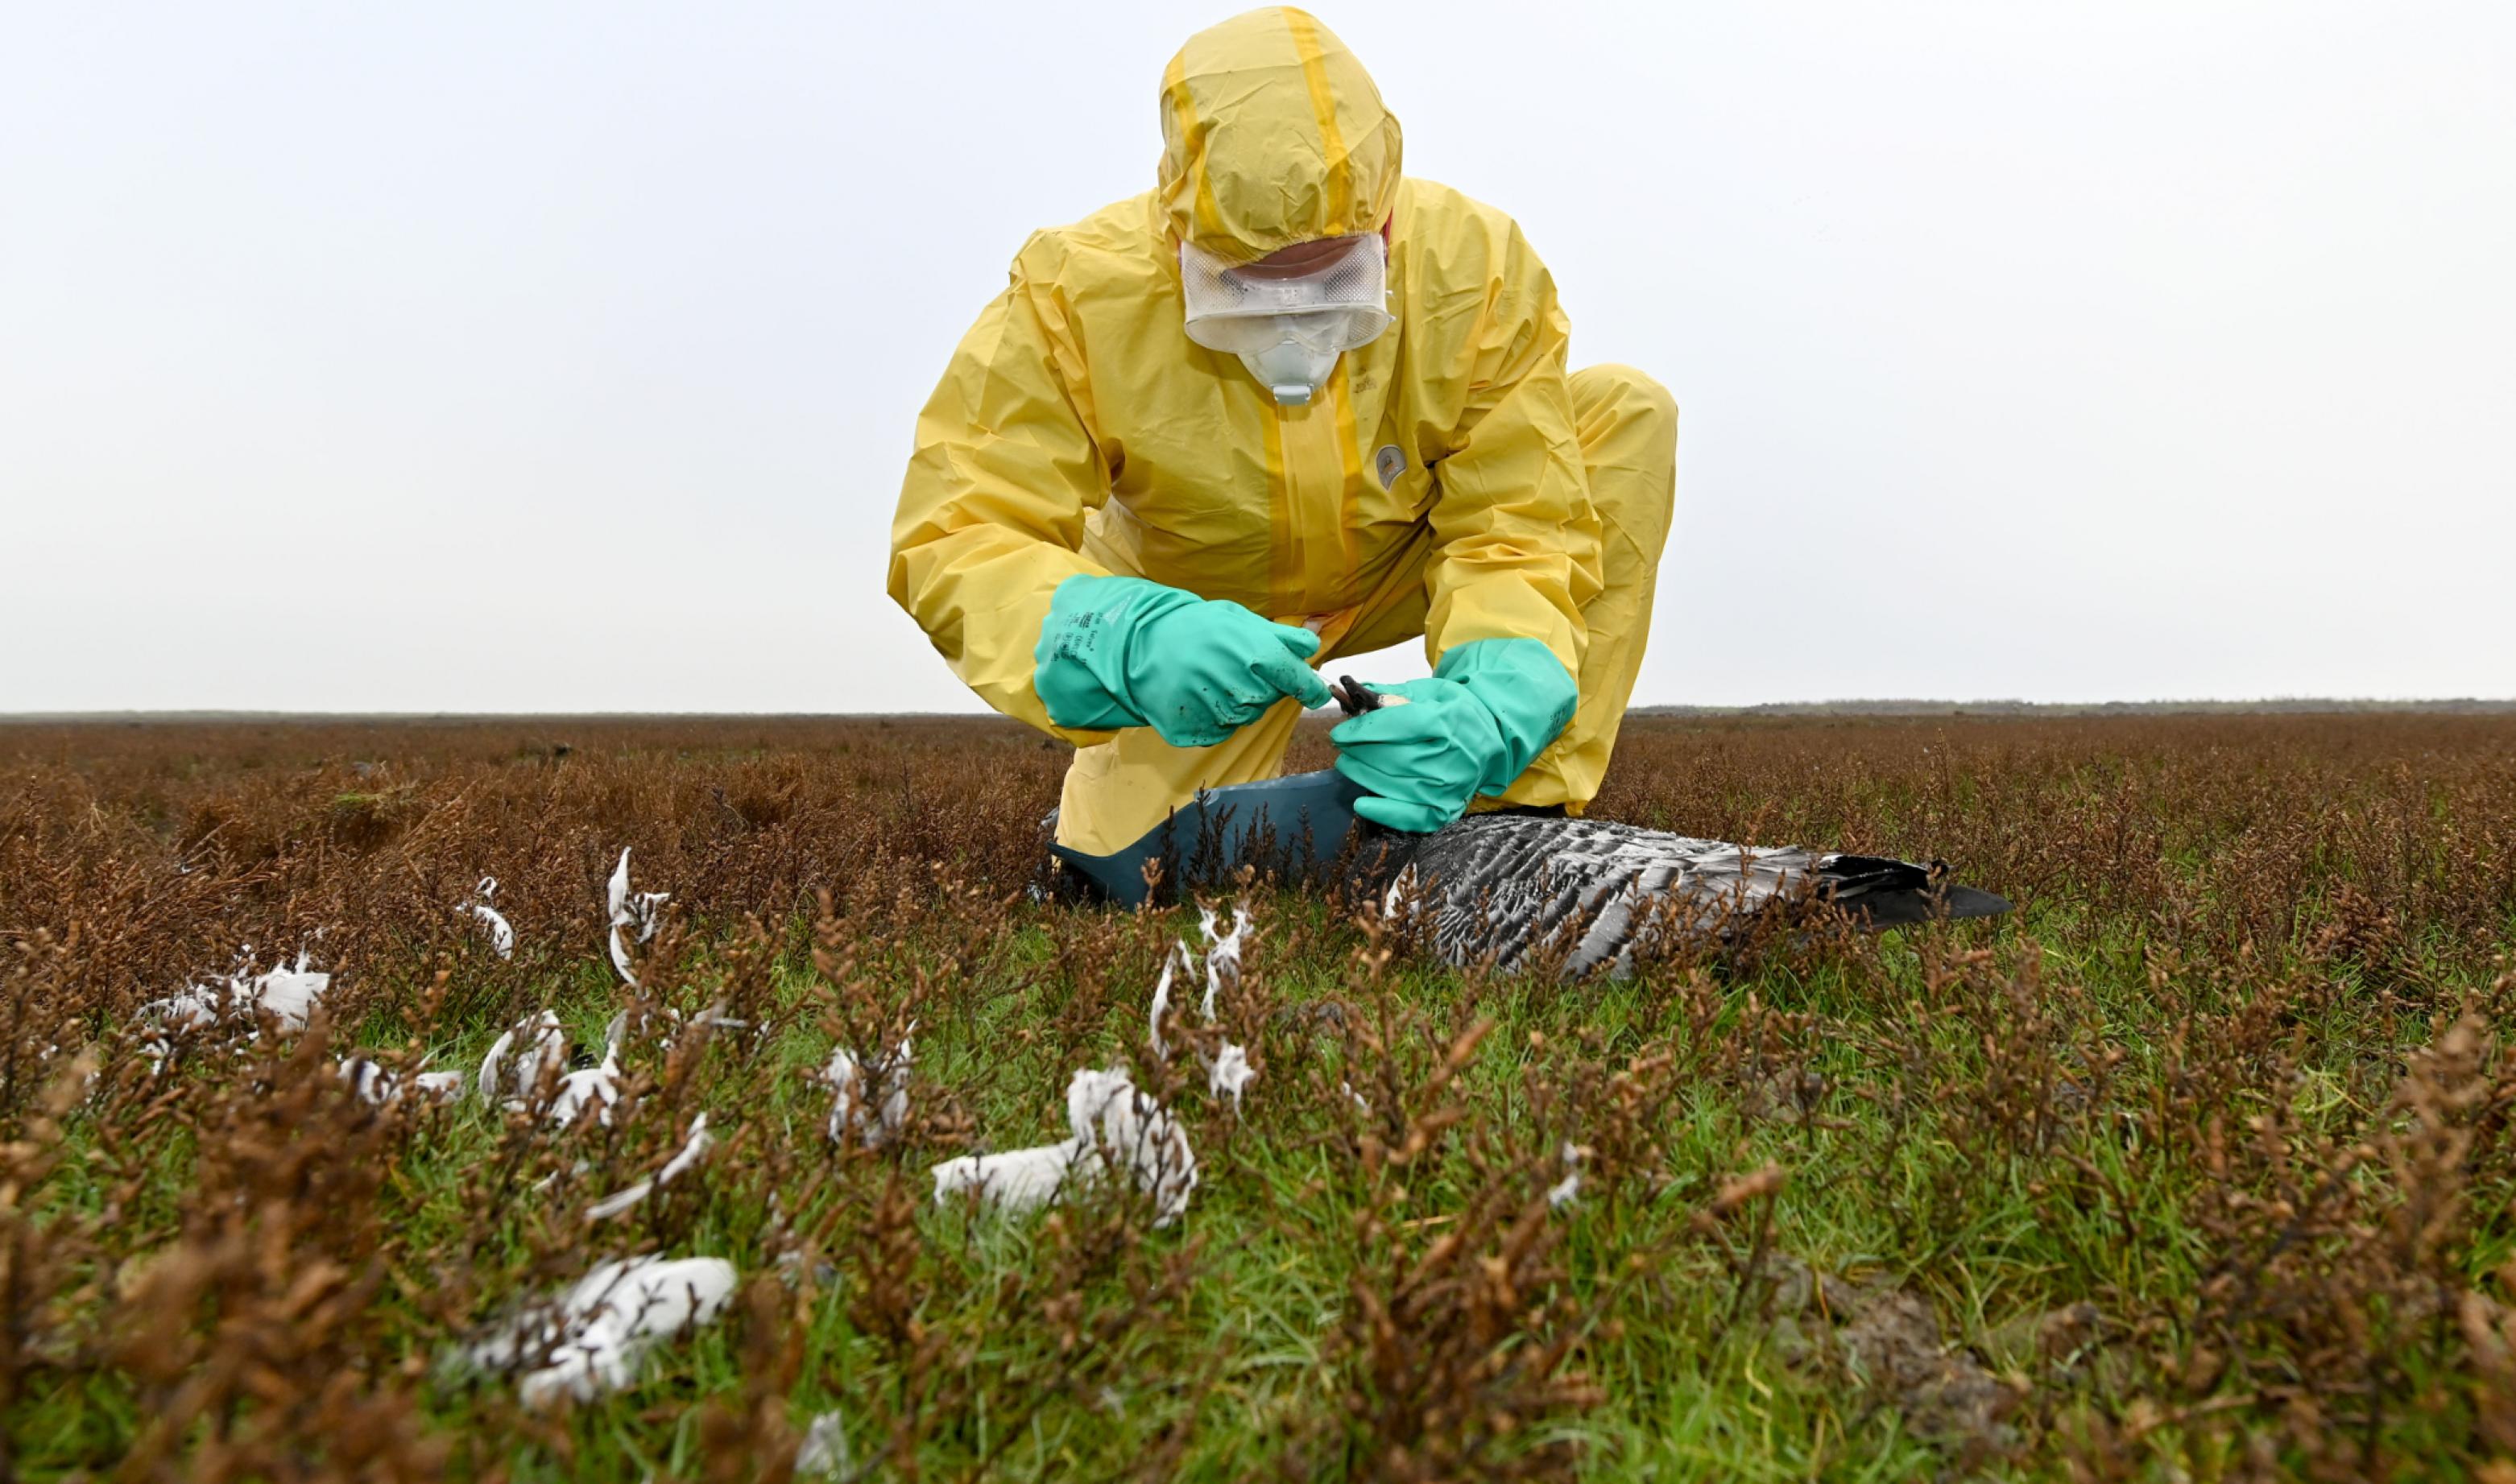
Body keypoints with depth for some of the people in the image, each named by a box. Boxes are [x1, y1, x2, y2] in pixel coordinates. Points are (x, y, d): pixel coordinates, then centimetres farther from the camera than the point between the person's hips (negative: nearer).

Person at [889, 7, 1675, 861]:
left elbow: (1518, 531, -25)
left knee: (1626, 410, -19)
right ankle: (1094, 805, 23)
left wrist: (1491, 711, -47)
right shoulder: (1077, 294, -31)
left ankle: (1523, 802, -17)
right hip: (1192, 607, -1)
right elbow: (957, 537, -33)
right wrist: (1126, 639, -54)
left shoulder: (1475, 268, -27)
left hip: (1402, 573, 2)